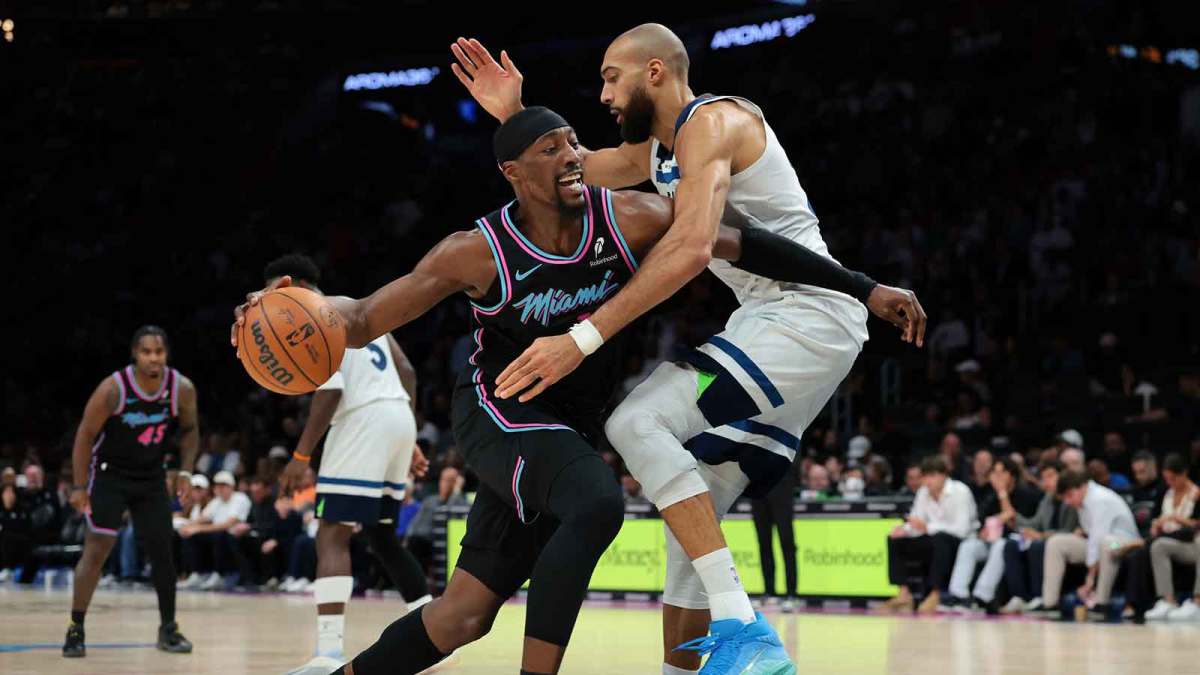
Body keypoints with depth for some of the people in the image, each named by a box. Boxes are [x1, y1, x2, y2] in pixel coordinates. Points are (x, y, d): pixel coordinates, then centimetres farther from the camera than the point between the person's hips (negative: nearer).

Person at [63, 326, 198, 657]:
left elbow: (189, 430, 5)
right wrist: (80, 487, -14)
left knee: (162, 550, 5)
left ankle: (168, 628, 18)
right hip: (109, 473, -4)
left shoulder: (182, 389, -14)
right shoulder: (113, 389, -23)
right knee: (97, 548, -10)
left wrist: (185, 471, -6)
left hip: (151, 477, 4)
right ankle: (75, 629, -4)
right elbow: (85, 435, -13)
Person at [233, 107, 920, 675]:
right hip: (498, 411, -4)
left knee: (468, 614, 2)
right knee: (598, 503, -35)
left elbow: (740, 245, -10)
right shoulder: (479, 252, -20)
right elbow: (364, 320, -15)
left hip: (570, 427, 4)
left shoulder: (629, 217, -15)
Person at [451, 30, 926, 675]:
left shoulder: (713, 120, -11)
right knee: (691, 518, 8)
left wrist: (583, 338, -29)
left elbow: (692, 246, -26)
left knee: (636, 422, -22)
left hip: (808, 315, -10)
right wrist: (513, 114, 14)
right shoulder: (657, 152, 19)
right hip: (770, 327, 10)